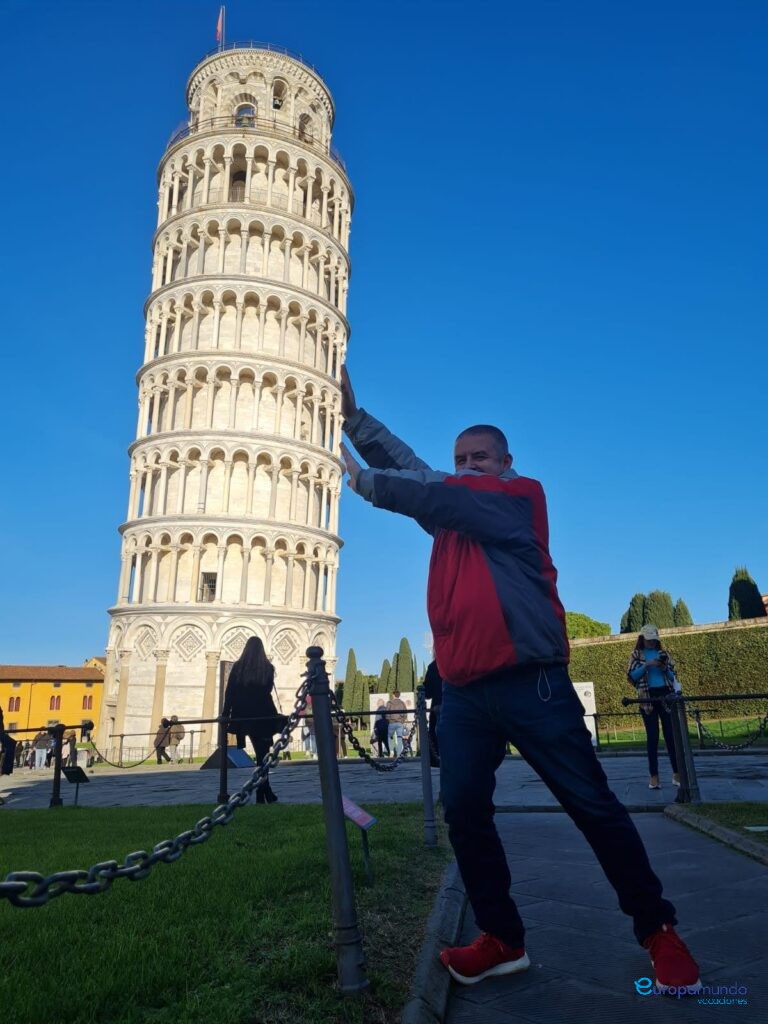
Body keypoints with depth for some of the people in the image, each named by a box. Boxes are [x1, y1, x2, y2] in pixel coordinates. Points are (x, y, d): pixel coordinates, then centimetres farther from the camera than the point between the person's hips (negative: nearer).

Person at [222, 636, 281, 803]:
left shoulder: (238, 666, -1)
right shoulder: (267, 667, -2)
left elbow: (229, 691, -1)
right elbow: (268, 690, 6)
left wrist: (226, 712, 5)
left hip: (244, 715, 1)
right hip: (263, 714, -1)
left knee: (261, 753, 10)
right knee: (263, 754, 3)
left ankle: (265, 793, 12)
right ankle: (263, 794, -3)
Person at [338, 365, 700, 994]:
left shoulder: (520, 497, -1)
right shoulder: (451, 511, 19)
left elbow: (435, 496, -12)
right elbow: (411, 471, 12)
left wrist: (362, 481, -5)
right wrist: (353, 417, 6)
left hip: (529, 682, -6)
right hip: (463, 692, 6)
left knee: (594, 807, 1)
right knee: (463, 813, 4)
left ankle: (659, 932, 19)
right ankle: (503, 939, 20)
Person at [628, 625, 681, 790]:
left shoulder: (663, 653, 12)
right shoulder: (637, 655, 6)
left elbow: (673, 676, 10)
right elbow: (631, 676, -3)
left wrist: (665, 668, -9)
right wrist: (646, 665, -13)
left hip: (665, 695, 2)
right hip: (647, 697, -2)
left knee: (671, 735, 1)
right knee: (652, 737, 0)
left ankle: (677, 773, 7)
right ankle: (653, 776, 3)